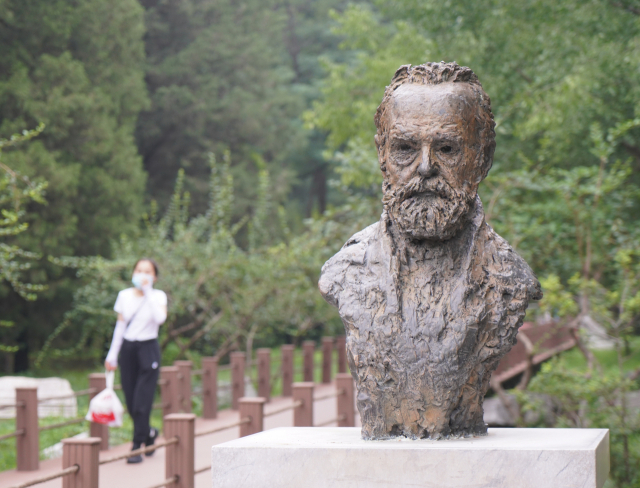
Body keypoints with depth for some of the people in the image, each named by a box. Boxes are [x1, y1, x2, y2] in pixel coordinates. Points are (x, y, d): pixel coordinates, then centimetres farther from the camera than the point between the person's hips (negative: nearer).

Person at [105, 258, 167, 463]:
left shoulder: (158, 296, -1)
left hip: (148, 348, -3)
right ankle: (149, 433, 29)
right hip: (127, 348, 3)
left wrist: (147, 292, -18)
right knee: (131, 403, 3)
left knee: (142, 402, -9)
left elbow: (160, 318, -21)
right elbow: (120, 325, 13)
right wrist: (112, 354, 11)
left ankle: (137, 446, 0)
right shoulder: (124, 296, 7)